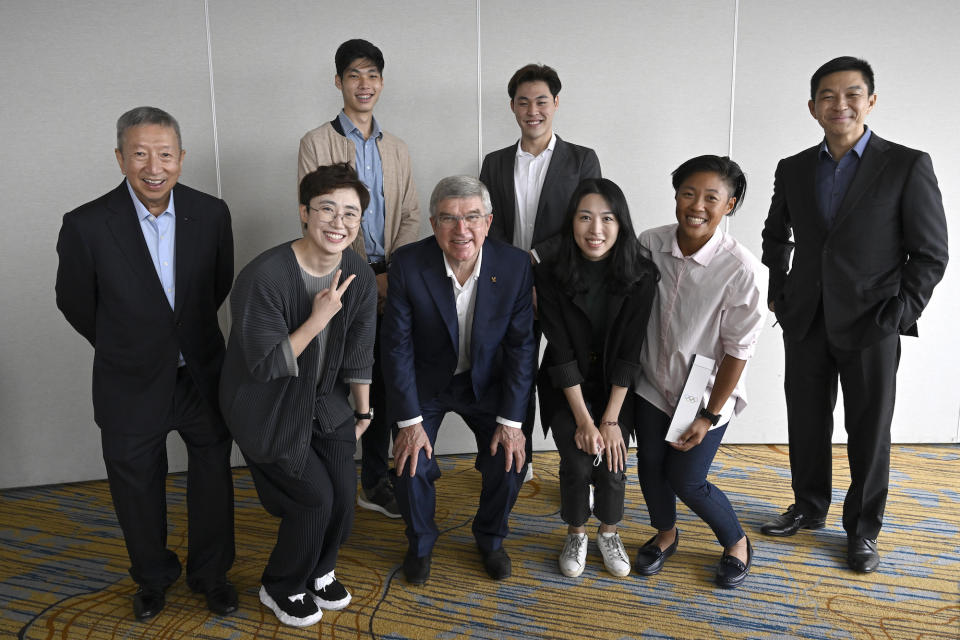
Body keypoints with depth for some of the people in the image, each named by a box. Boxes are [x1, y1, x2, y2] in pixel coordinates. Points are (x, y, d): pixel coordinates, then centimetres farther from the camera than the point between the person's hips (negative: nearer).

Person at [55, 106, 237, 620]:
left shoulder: (211, 213, -11)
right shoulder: (87, 225, -18)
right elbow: (75, 302, -3)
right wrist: (125, 348, 7)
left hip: (203, 377, 2)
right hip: (132, 386, -1)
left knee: (212, 480, 15)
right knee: (138, 491, 18)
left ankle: (209, 572, 40)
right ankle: (153, 576, 44)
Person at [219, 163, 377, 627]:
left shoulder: (359, 277, -9)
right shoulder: (263, 276, -28)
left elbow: (358, 355, 2)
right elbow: (265, 366, -25)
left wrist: (363, 412, 11)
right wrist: (319, 318, -32)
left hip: (324, 401, 6)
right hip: (266, 408, -5)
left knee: (344, 490, 2)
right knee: (314, 497, -5)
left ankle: (319, 572, 34)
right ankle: (281, 588, 25)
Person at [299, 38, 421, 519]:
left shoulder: (396, 149, 15)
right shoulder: (317, 142, 1)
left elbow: (410, 216, 10)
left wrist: (392, 274, -5)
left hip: (388, 284, 4)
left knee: (381, 383, 9)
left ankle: (375, 482, 22)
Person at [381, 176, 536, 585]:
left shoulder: (515, 265, -18)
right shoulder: (407, 264, -22)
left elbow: (521, 345, -12)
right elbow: (397, 345, -16)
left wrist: (511, 420, -14)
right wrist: (410, 420, -18)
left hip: (486, 381, 1)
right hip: (424, 382, -1)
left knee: (510, 460, -11)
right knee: (413, 466, -14)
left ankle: (490, 537, 21)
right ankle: (420, 543, 18)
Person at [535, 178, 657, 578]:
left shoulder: (641, 276, -15)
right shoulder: (550, 275, -17)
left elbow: (628, 354, -13)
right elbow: (561, 354, -15)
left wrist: (610, 419, -13)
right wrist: (584, 421, -15)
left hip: (616, 385, 1)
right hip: (567, 388, 0)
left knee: (612, 465, -9)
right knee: (577, 463, -11)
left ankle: (609, 533, 21)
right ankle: (576, 535, 18)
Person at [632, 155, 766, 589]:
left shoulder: (741, 269, -23)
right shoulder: (650, 244, -12)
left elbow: (738, 350, -15)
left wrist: (709, 416, -11)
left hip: (706, 393, -4)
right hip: (653, 383, 4)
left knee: (685, 480, 3)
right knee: (649, 465, 12)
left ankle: (737, 542, 34)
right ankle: (665, 534, 44)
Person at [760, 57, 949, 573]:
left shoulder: (908, 166, -5)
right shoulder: (793, 169, 6)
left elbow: (931, 253, -4)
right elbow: (776, 235, 21)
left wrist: (900, 314, -11)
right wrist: (779, 294, 12)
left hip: (870, 327, -3)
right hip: (805, 324, 3)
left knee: (869, 433, 7)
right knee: (806, 425, 14)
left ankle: (862, 529, 26)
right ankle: (809, 508, 34)